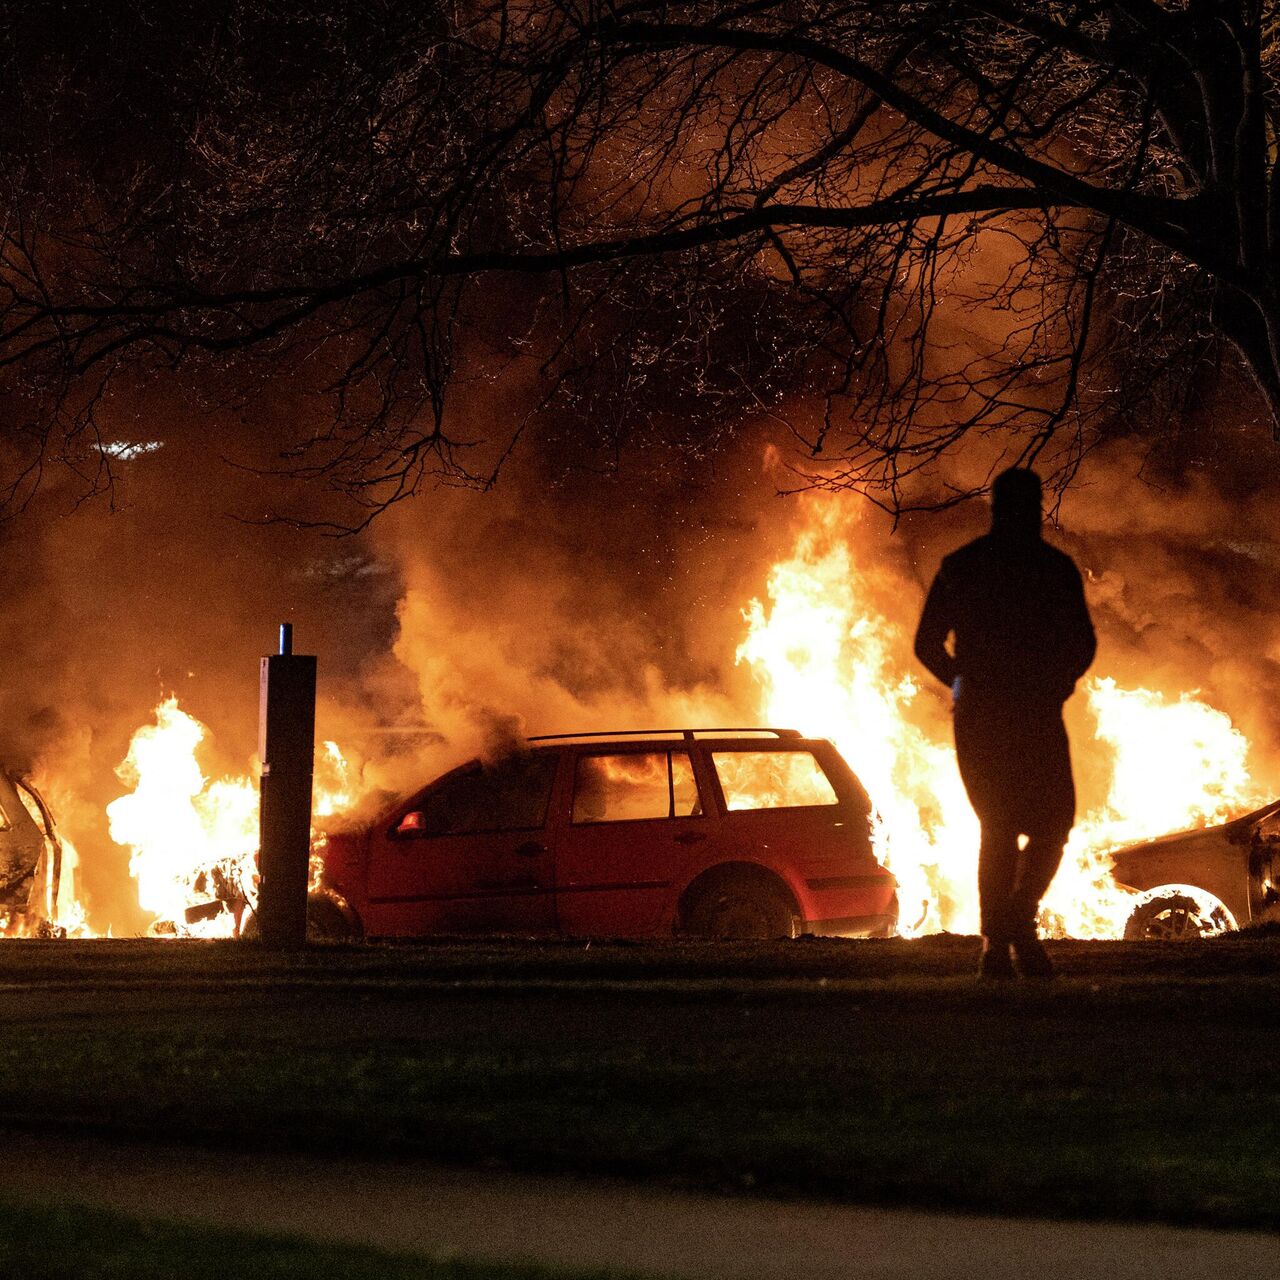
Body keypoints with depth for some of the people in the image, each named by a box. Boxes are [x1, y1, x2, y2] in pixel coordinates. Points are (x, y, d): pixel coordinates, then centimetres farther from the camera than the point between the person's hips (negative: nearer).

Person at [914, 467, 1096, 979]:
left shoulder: (958, 567, 7)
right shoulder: (1054, 567, -1)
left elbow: (927, 644, 7)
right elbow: (1082, 643, -4)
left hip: (976, 716, 3)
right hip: (1036, 714, -3)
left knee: (997, 829, 11)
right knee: (1050, 823, 8)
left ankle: (996, 945, 1)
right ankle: (1021, 916, -16)